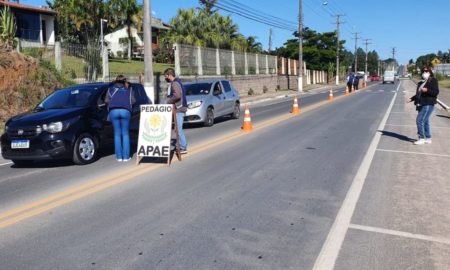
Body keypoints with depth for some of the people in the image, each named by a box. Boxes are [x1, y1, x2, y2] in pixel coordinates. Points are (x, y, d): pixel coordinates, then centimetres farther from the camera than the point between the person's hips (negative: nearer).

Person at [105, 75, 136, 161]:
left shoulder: (110, 89, 21)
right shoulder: (128, 89, 21)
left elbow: (106, 100, 15)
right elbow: (133, 101, 16)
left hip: (113, 111, 1)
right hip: (125, 111, 0)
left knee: (117, 134, 5)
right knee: (125, 134, 5)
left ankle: (119, 156, 2)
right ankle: (126, 156, 0)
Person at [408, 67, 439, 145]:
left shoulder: (433, 81, -5)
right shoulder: (421, 82, 18)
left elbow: (436, 92, -12)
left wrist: (427, 90, -24)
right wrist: (412, 98, 12)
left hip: (428, 104, -9)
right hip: (422, 104, 9)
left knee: (419, 120, -13)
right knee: (425, 121, 12)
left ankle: (421, 138, -5)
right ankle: (428, 139, 21)